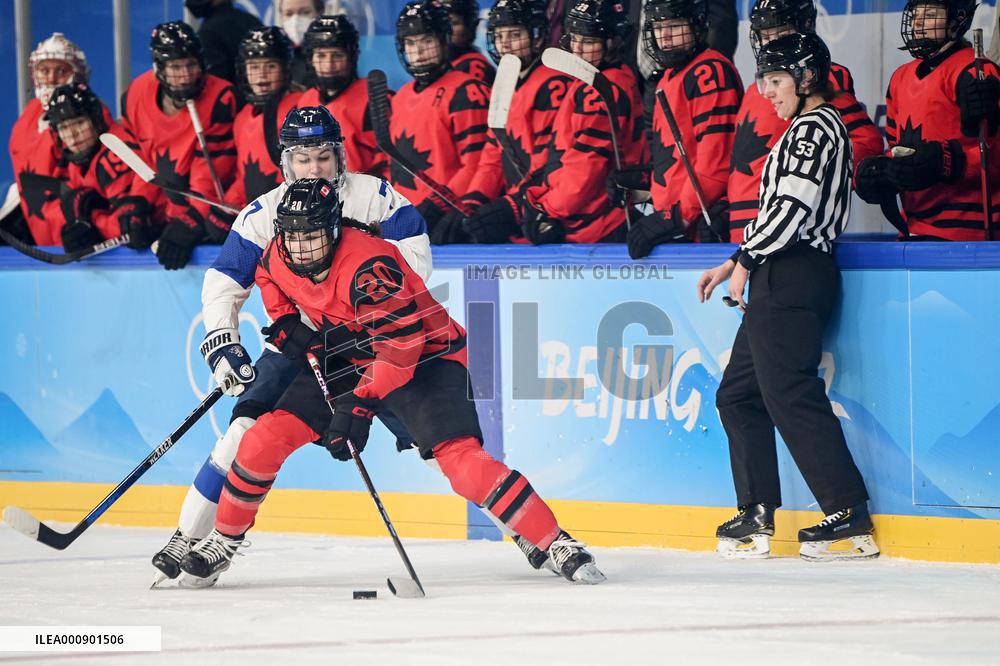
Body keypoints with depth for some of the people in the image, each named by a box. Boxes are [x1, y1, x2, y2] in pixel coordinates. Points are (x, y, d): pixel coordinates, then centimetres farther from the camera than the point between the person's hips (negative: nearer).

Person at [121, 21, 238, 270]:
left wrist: (188, 224, -27)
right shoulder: (135, 97, -2)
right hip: (162, 214, 5)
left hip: (208, 211, -5)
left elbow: (210, 172, -20)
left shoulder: (219, 99, -18)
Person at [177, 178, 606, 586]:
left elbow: (401, 342, -35)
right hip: (347, 359, 7)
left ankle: (556, 545, -21)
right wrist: (288, 325, 1)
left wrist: (361, 404, -41)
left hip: (426, 355, -7)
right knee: (267, 437, -5)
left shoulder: (367, 265, -32)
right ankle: (224, 540, 14)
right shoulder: (278, 259, -10)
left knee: (459, 458, -25)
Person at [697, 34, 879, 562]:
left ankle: (850, 518, -13)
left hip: (791, 279, -11)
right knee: (739, 394, 12)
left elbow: (793, 208, -20)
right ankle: (756, 517, 12)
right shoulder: (809, 129, 21)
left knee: (791, 396, -12)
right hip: (781, 282, 11)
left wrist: (746, 262, -11)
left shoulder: (815, 127, -10)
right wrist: (736, 263, 20)